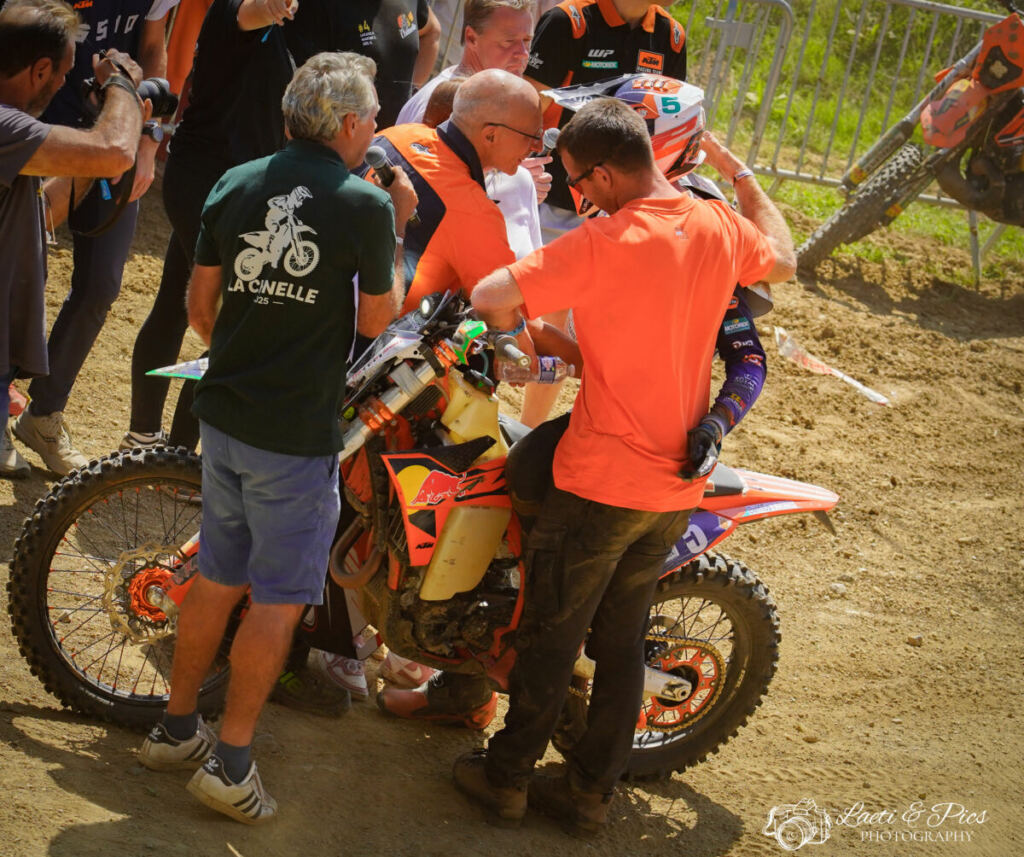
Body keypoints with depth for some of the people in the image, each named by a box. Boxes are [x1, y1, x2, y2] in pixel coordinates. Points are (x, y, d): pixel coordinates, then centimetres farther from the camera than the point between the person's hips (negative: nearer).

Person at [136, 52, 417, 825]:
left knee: (218, 577, 19)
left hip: (224, 413, 6)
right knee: (278, 599, 4)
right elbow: (376, 320, -1)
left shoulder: (235, 186, 4)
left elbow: (201, 306, 10)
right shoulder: (366, 205, -12)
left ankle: (176, 729, 29)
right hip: (299, 432, -6)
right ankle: (230, 763, 8)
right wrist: (397, 231, 7)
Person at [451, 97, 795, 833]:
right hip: (680, 485, 6)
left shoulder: (605, 242, -22)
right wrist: (739, 174, 31)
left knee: (552, 634, 9)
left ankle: (506, 778, 22)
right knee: (621, 641, 17)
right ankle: (592, 791, 25)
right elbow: (784, 259, 22)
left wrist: (516, 324, -3)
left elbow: (490, 297, -26)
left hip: (602, 482, -6)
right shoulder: (721, 227, -1)